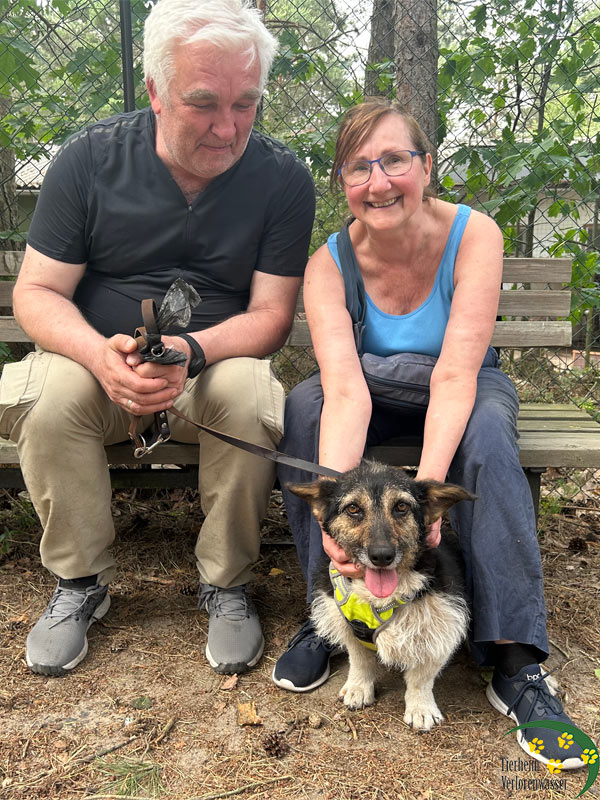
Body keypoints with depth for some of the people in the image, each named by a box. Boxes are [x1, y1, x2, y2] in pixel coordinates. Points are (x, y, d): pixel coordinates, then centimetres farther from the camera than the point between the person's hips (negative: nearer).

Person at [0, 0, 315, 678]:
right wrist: (101, 354, -28)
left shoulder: (282, 179, -6)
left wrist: (189, 352, -29)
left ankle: (225, 583, -9)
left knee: (249, 392, -32)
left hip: (215, 364, 0)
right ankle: (81, 580, -6)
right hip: (94, 359, 1)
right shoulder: (89, 159, -5)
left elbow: (270, 314, -8)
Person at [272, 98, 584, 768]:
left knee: (486, 435, -34)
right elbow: (345, 389, -33)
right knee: (303, 404, -28)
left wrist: (429, 480, -46)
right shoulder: (329, 265, -19)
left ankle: (515, 661, -25)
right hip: (378, 400, 2)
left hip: (466, 393, -1)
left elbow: (455, 374, -31)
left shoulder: (473, 235, -22)